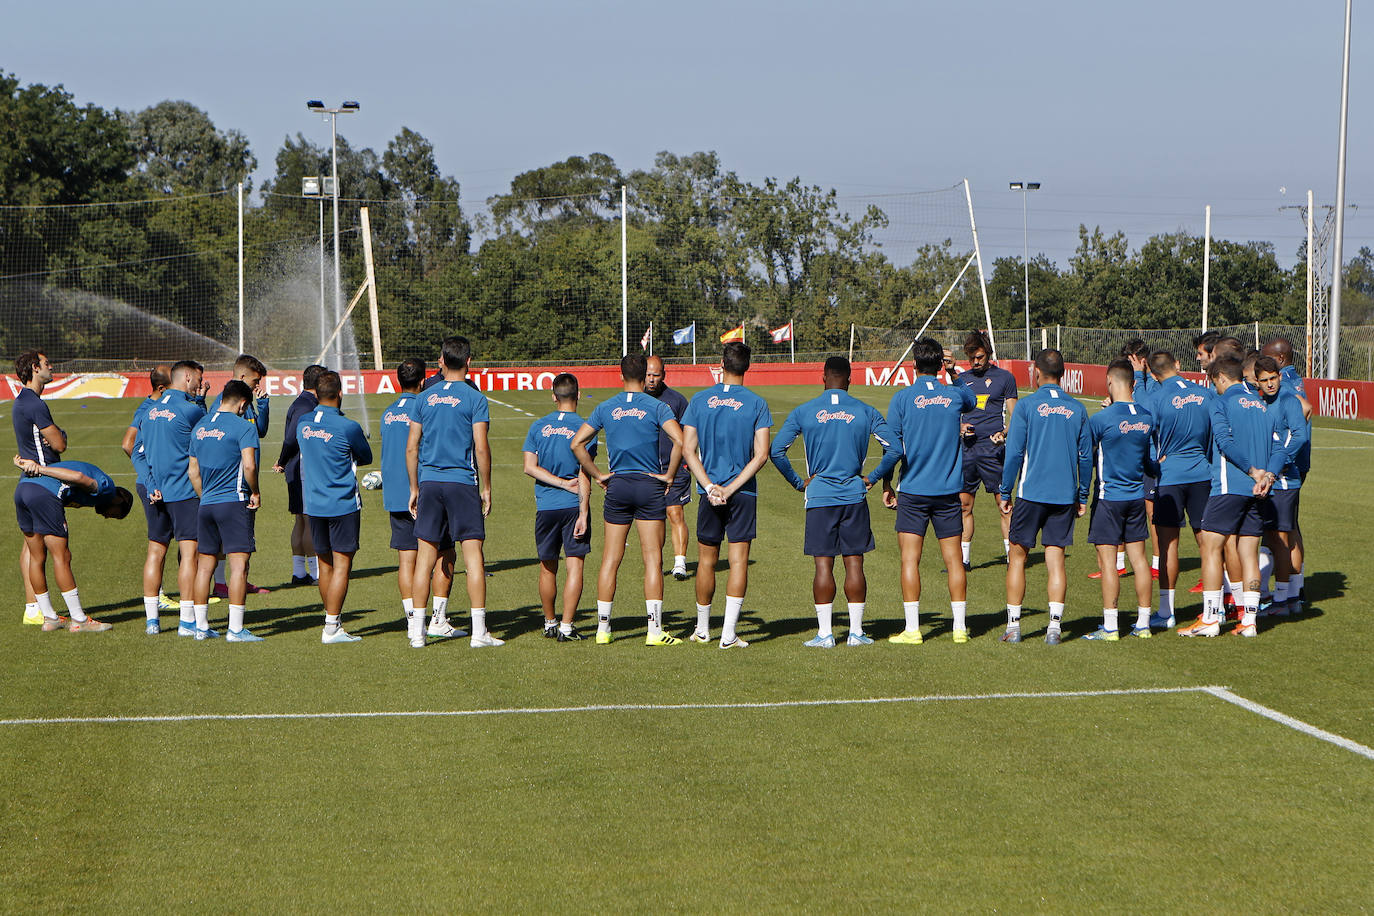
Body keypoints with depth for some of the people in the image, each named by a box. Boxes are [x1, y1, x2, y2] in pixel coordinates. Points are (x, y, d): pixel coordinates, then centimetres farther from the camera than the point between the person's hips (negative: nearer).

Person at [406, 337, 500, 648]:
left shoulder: (425, 398, 7)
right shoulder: (475, 398, -4)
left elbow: (411, 448, 8)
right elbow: (481, 449, -9)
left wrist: (414, 488, 15)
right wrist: (486, 488, 1)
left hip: (429, 482, 4)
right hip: (463, 483, -3)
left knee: (425, 557, 7)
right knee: (473, 555, -1)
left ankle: (417, 630, 8)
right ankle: (479, 631, -3)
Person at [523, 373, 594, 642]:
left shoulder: (538, 426, 5)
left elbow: (529, 467, -3)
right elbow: (584, 475, -10)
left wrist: (563, 483, -3)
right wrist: (583, 513, -11)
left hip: (545, 506, 3)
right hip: (573, 506, -3)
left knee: (547, 568, 15)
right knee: (575, 567, -2)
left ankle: (549, 624, 27)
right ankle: (566, 627, -8)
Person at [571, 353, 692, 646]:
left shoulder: (605, 408, 5)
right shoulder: (656, 407, -4)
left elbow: (577, 443, 2)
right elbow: (679, 440, -17)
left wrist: (597, 474, 8)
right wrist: (669, 475, -7)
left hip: (617, 486, 3)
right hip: (649, 485, -2)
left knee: (610, 559, 8)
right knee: (652, 559, -1)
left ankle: (602, 628, 10)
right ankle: (655, 630, -4)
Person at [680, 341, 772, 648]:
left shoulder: (700, 400, 1)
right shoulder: (756, 404, -4)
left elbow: (688, 448, -3)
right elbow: (761, 454, -10)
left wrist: (710, 487, -6)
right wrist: (731, 488, -9)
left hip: (708, 490, 2)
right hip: (744, 492, -2)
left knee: (707, 561, 12)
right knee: (738, 561, -1)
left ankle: (702, 630, 24)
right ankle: (729, 633, -7)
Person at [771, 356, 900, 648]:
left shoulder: (804, 412, 0)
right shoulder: (866, 412, 3)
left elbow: (777, 451, -5)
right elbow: (893, 449, -2)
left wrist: (798, 482, 5)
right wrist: (872, 478, 8)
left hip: (820, 495, -1)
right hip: (854, 495, 1)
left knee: (823, 565, 1)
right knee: (854, 563, 5)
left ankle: (824, 633, 1)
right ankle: (856, 631, 6)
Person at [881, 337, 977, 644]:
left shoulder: (902, 398, -6)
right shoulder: (955, 395, 1)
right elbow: (973, 398, 27)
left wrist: (887, 486, 5)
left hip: (913, 491, -2)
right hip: (948, 491, 2)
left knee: (910, 558, 0)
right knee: (953, 559, 7)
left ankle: (912, 629, -3)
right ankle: (960, 627, 8)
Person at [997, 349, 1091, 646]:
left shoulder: (1027, 406, -6)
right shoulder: (1076, 409, 5)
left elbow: (1014, 454, -6)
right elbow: (1086, 456, 8)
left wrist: (1004, 493, 2)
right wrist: (1082, 496, 16)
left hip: (1031, 493, -3)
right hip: (1065, 496, 3)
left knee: (1017, 557, 7)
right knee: (1056, 559, 5)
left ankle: (1013, 626, 7)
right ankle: (1055, 626, -3)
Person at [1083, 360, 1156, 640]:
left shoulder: (1102, 418, -15)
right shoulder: (1147, 417, 3)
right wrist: (1155, 471, 36)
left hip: (1109, 496, -6)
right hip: (1137, 495, 6)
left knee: (1107, 561, -3)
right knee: (1139, 557, 10)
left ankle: (1110, 627, -4)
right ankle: (1143, 623, 13)